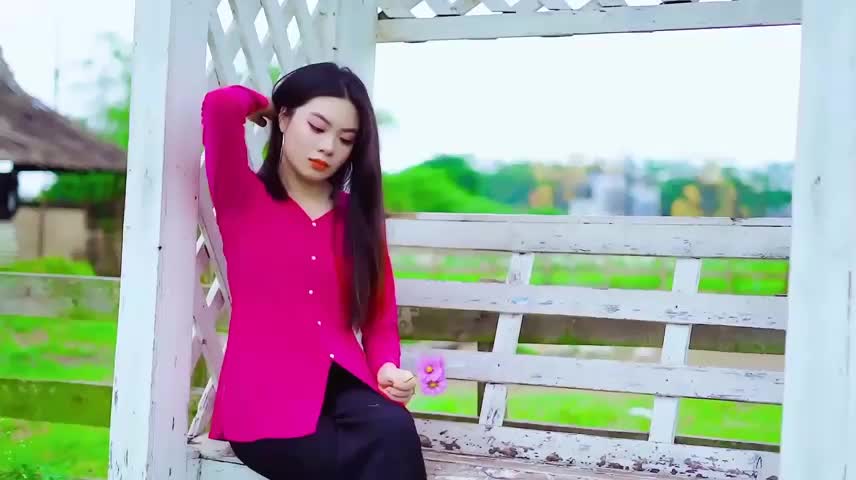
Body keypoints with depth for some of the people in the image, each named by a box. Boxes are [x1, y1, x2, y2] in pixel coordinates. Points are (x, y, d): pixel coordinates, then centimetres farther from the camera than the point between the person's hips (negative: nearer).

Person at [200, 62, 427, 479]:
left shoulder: (358, 215, 18)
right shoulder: (243, 198, 7)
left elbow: (380, 317, 17)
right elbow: (221, 104, -12)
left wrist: (388, 370, -4)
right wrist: (262, 104, 11)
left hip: (341, 385, 4)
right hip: (265, 398, -4)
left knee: (394, 430, -33)